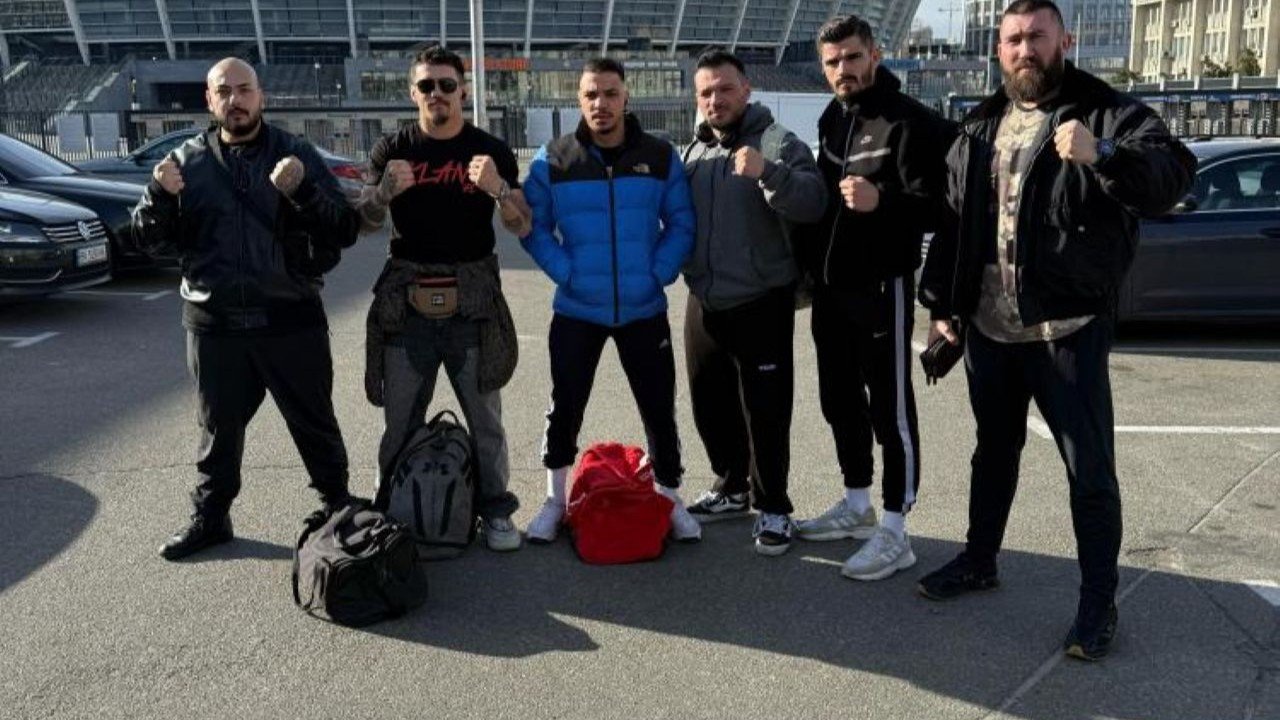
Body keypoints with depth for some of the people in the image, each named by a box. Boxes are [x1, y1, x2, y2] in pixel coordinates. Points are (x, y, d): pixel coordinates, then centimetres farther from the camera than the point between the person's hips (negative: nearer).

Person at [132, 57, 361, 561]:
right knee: (219, 424, 15)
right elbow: (150, 242, 5)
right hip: (215, 323, 2)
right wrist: (160, 195, -14)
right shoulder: (187, 161, 5)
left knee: (313, 421, 9)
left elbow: (345, 231, -8)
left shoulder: (297, 155, -1)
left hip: (291, 319, -2)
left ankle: (338, 506, 26)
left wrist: (302, 192, -24)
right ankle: (210, 516, 30)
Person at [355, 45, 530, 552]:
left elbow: (522, 227, -1)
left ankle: (495, 510, 16)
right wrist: (385, 190, -18)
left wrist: (498, 189, -22)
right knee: (400, 420, 7)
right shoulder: (392, 150, 6)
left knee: (484, 417, 5)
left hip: (473, 303, -1)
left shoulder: (491, 151, 3)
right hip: (406, 303, 1)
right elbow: (367, 223, 4)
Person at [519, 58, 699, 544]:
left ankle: (669, 498, 25)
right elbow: (534, 228, -1)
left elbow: (681, 225, 2)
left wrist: (659, 273, -10)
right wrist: (565, 273, -11)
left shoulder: (661, 157, -1)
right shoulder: (553, 160, -4)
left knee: (659, 408, 8)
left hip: (645, 309, 1)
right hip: (576, 310, 0)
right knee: (565, 408, 9)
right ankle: (555, 500, 26)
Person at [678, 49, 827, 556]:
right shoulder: (694, 151, 10)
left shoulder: (777, 143, -11)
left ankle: (773, 508, 14)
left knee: (765, 411, 0)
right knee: (711, 404, 16)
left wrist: (768, 172, -42)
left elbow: (812, 202, -28)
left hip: (760, 305, -7)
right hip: (704, 304, 7)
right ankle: (731, 488, 35)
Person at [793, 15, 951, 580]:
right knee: (840, 400, 15)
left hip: (881, 287, -8)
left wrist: (881, 201, -34)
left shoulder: (912, 123, -12)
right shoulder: (831, 119, 13)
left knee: (890, 408, -2)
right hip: (830, 287, 8)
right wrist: (810, 264, 15)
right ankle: (857, 504, 30)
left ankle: (894, 533, 5)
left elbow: (938, 208, -18)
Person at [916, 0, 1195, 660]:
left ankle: (1098, 602, 14)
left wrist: (1103, 155, -38)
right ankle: (979, 561, 36)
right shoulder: (980, 126, 11)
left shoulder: (1107, 112, -5)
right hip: (988, 324, 5)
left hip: (1068, 325, -5)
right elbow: (952, 222, 13)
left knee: (1090, 468, 1)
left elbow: (1172, 176, -20)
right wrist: (940, 303, 9)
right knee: (993, 450, 20)